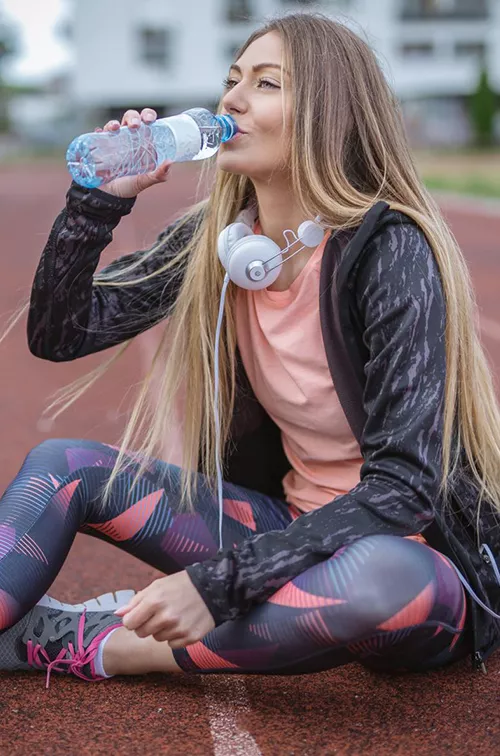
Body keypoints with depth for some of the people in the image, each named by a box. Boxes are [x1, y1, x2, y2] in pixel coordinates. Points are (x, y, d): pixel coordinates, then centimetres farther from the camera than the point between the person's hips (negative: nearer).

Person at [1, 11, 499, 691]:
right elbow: (60, 334, 2)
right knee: (62, 464, -4)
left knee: (388, 581, -41)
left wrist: (218, 583, -31)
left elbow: (404, 484, -25)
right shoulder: (215, 238, -1)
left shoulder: (388, 250, -20)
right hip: (294, 525, 6)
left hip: (412, 551, -5)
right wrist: (101, 196, -13)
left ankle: (87, 644, -23)